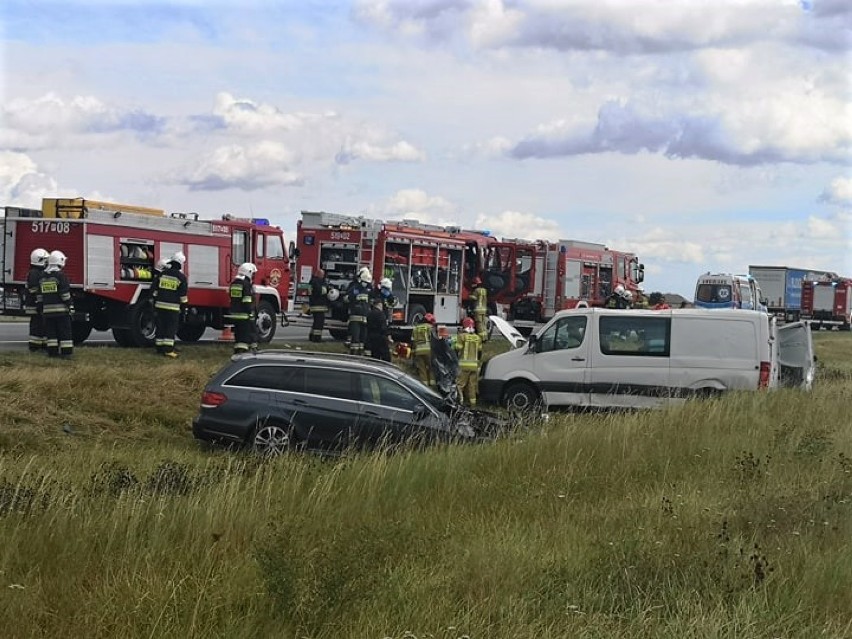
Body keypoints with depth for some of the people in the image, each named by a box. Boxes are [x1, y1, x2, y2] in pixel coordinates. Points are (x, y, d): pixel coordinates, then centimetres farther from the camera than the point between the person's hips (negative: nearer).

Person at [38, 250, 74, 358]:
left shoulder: (43, 277, 11)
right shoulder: (61, 276, -10)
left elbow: (40, 295, 14)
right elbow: (65, 294, -14)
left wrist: (40, 308, 20)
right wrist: (71, 306, -10)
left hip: (47, 310, 6)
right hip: (61, 309, -6)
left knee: (51, 332, 8)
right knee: (65, 331, -2)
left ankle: (52, 351, 6)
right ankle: (66, 351, -5)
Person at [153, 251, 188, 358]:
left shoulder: (162, 274, 7)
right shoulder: (181, 277, -5)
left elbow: (156, 292, 11)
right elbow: (183, 296, -4)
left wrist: (154, 306, 17)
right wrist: (183, 308, 5)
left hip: (160, 305, 4)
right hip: (173, 308, -4)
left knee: (161, 327, 10)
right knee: (171, 329, -2)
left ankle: (160, 348, 14)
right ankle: (168, 350, -7)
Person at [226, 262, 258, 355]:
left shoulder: (234, 283, 13)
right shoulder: (246, 284, -14)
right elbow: (247, 301, -19)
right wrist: (251, 313, -17)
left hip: (234, 313, 8)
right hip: (244, 314, -8)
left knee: (238, 333, 13)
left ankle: (237, 351, 14)